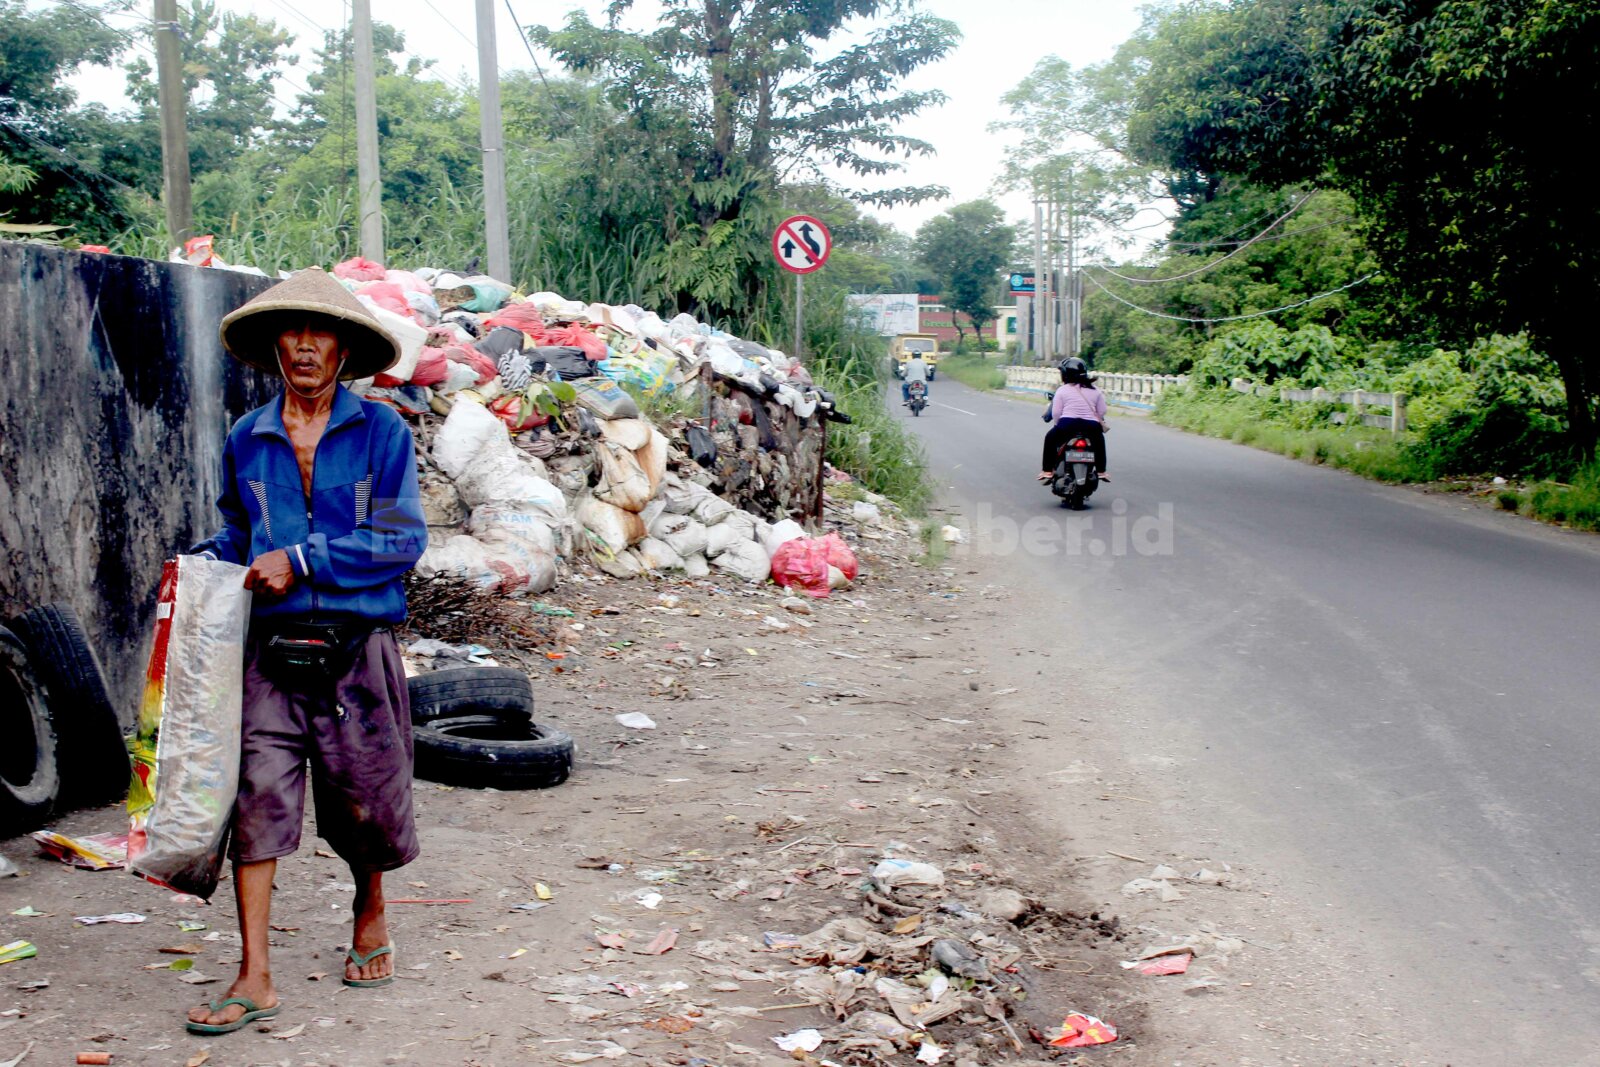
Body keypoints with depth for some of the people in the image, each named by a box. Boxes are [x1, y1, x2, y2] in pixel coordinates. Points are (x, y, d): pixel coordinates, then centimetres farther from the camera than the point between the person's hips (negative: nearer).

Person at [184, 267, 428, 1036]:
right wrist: (204, 563, 1)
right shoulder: (246, 440, 9)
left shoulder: (380, 431, -1)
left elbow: (401, 539, -8)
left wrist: (302, 561, -13)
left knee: (364, 803, 10)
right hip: (271, 653, 2)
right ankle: (254, 979, -2)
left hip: (357, 653, -2)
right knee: (258, 799, -7)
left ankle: (371, 916, 40)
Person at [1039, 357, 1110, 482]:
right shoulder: (1095, 390, 11)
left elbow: (1056, 413, -3)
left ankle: (1047, 471, 17)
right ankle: (1101, 471, 28)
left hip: (1068, 425, -3)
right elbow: (1102, 412, 8)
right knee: (1099, 439, 34)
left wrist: (1056, 425, 16)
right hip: (1091, 428, 3)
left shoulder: (1062, 390, 2)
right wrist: (1102, 424, 26)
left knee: (1050, 438, 25)